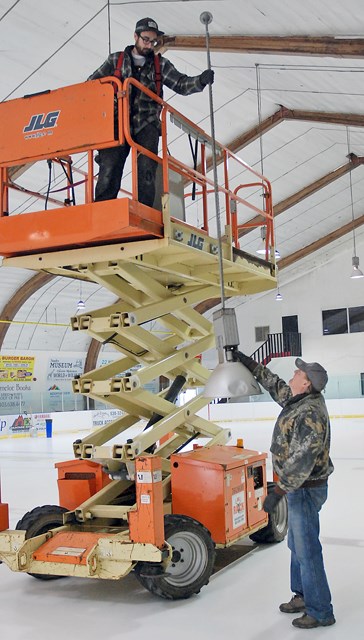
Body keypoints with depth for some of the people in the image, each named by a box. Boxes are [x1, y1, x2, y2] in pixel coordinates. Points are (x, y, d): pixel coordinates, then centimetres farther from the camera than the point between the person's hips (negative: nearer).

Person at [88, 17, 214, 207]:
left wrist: (201, 81, -11)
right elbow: (91, 84, 17)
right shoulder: (115, 60, 16)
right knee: (110, 168, -14)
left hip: (146, 124, 1)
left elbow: (181, 84, 8)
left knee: (146, 172, -13)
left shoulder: (160, 64, 18)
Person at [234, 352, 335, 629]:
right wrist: (251, 364, 25)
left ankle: (320, 612, 11)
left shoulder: (310, 413, -27)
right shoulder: (299, 400, 3)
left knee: (307, 550, -1)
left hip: (306, 489, -10)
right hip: (299, 487, 10)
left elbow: (301, 460, -31)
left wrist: (278, 492, -28)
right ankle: (303, 596, 36)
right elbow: (276, 386, 22)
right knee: (298, 544, 21)